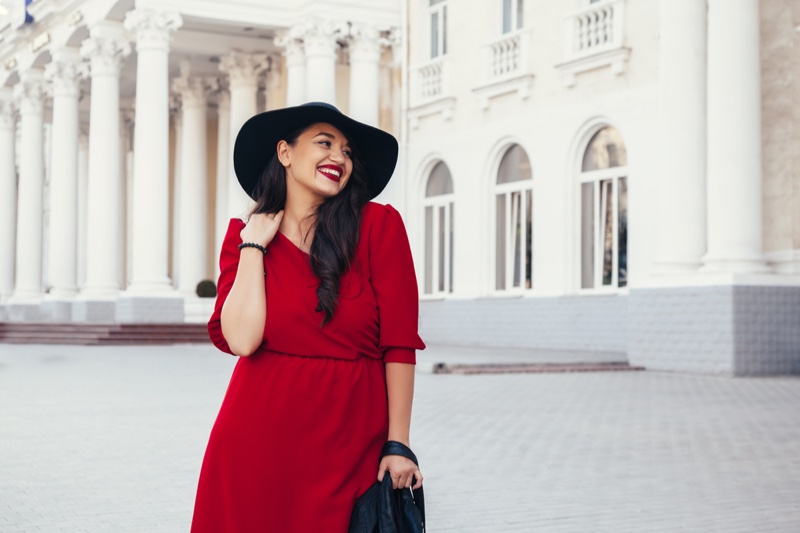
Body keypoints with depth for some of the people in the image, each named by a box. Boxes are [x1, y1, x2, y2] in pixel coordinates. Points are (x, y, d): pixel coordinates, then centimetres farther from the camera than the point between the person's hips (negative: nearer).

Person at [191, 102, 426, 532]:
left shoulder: (379, 225, -3)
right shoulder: (244, 236, 3)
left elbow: (399, 343, -5)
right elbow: (241, 340, -12)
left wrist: (398, 443, -7)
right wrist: (254, 246, -7)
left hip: (349, 438, -1)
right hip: (259, 434, 1)